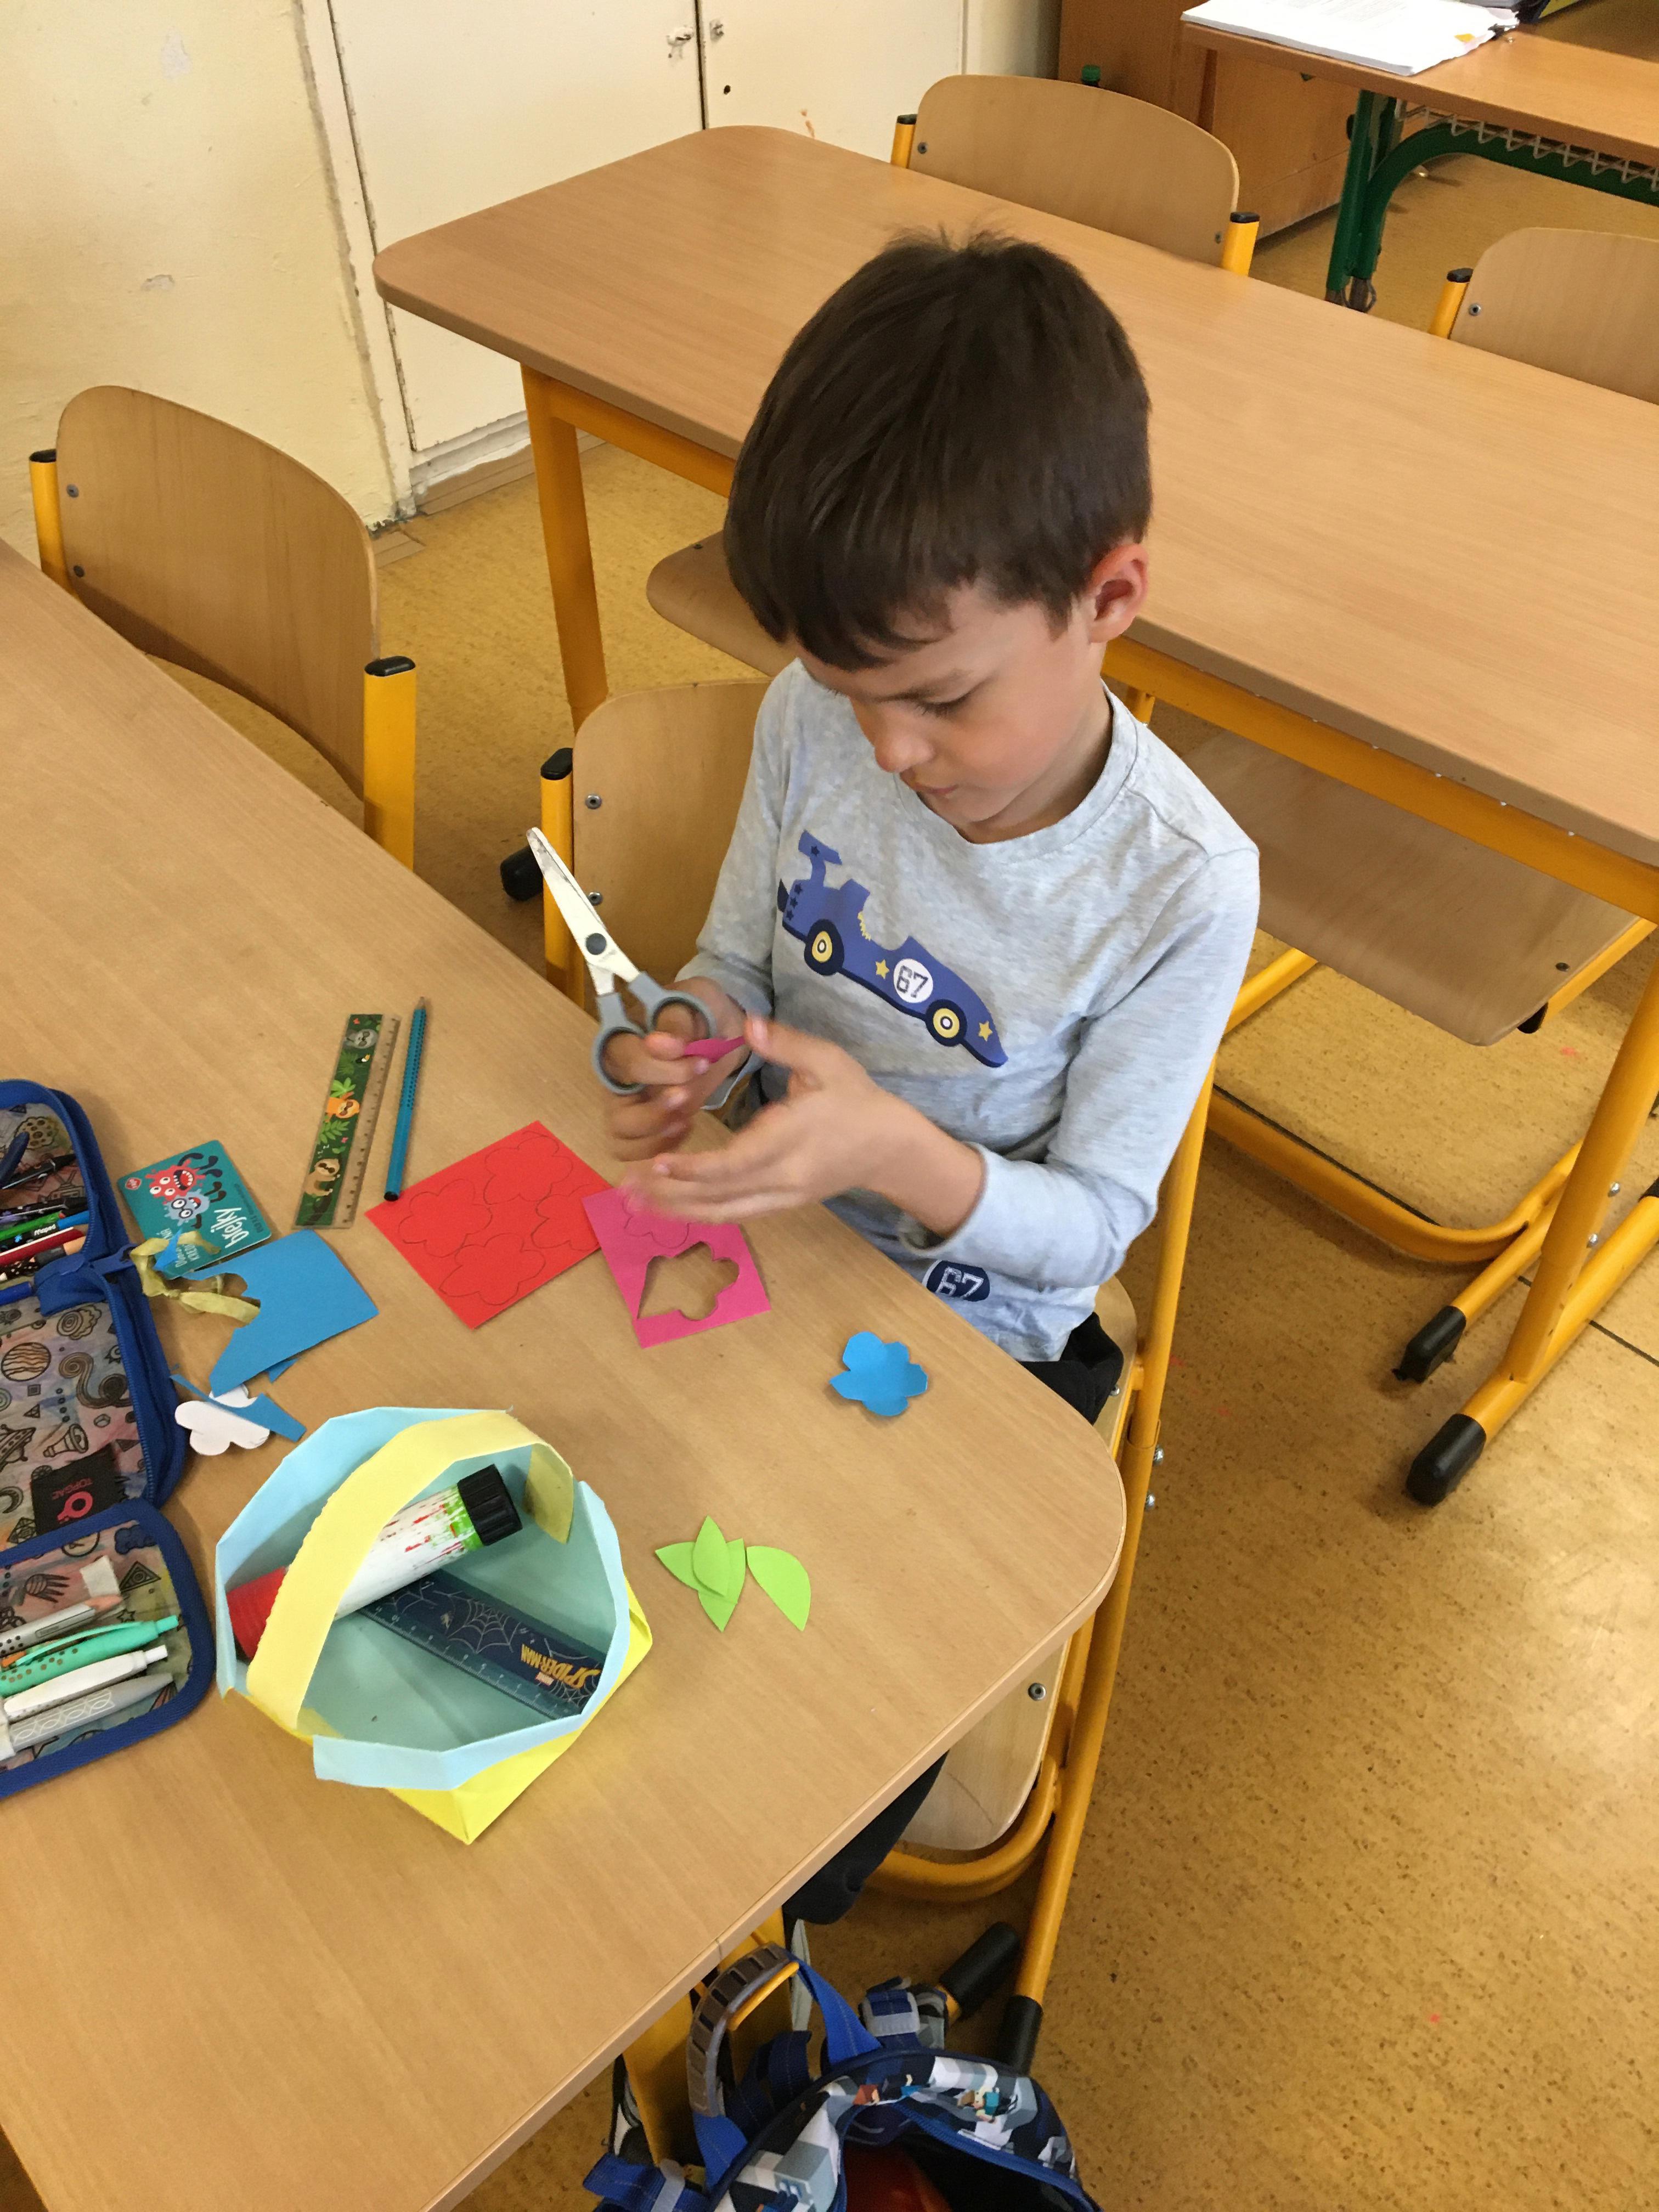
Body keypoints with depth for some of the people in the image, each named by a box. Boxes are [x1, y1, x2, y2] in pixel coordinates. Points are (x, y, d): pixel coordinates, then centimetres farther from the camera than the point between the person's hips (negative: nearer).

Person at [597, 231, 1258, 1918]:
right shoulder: (812, 720, -14)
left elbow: (1090, 1221, -17)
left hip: (971, 1348, -4)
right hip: (766, 1236, 4)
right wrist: (686, 1049, -23)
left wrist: (901, 1155, -37)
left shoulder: (1178, 889, -25)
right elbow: (735, 961, 1)